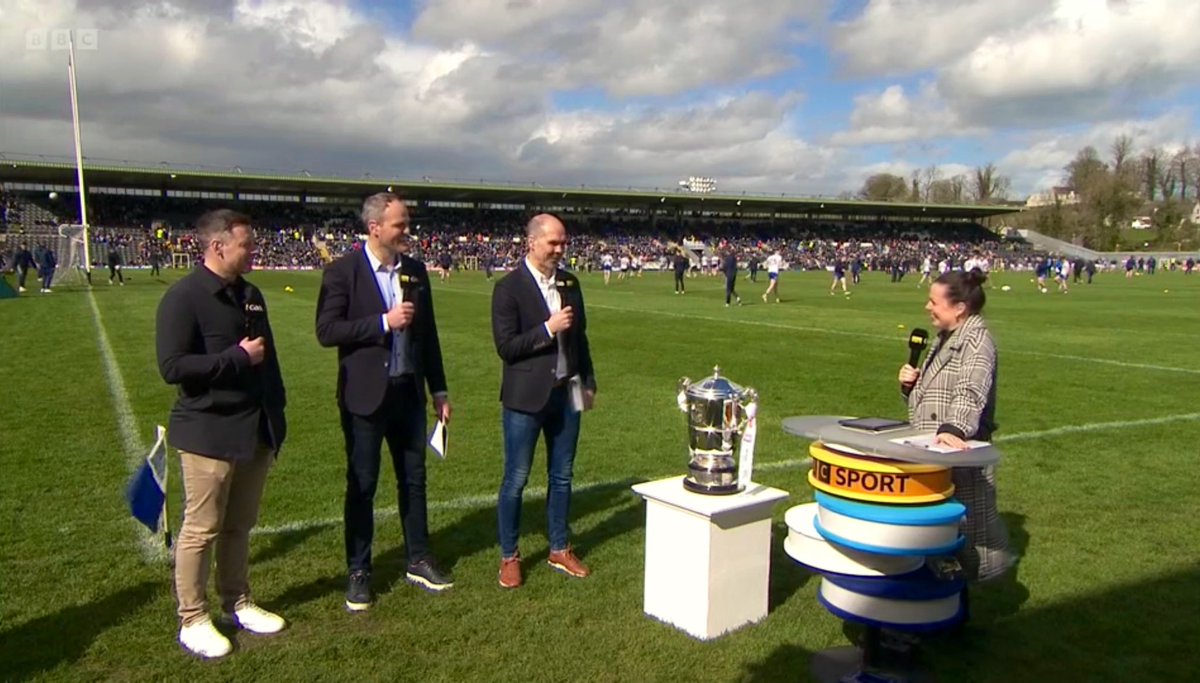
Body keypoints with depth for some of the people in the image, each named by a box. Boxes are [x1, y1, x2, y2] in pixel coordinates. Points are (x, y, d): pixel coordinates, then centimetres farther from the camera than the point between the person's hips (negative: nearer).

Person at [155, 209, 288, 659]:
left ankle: (237, 602, 30)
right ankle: (192, 621, 17)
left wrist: (277, 411, 14)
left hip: (257, 430, 7)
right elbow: (172, 366, -19)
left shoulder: (250, 294, 11)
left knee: (240, 525, 16)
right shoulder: (184, 297, -12)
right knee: (201, 529, 4)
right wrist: (238, 357, -16)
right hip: (209, 432, -7)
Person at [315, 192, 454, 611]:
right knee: (362, 485, 6)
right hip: (364, 395, -5)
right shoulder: (343, 271, -8)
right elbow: (326, 331, -14)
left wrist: (439, 389, 11)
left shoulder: (415, 270, 6)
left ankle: (418, 561, 28)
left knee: (413, 479, 13)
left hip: (409, 391, 5)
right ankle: (358, 572, 20)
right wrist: (384, 322, -20)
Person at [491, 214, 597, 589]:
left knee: (562, 476, 14)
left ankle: (560, 550, 28)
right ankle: (509, 557, 20)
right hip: (526, 397, -5)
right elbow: (506, 347, -15)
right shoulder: (509, 287, -10)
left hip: (566, 393, 5)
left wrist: (588, 382, 14)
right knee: (516, 479, 4)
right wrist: (548, 329, -21)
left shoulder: (570, 283, 7)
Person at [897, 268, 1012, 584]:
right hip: (932, 453, 9)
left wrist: (953, 429, -44)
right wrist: (911, 384, 3)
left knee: (964, 526, -1)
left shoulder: (976, 340, -13)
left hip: (960, 453, -9)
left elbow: (970, 393, -29)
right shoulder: (946, 339, 16)